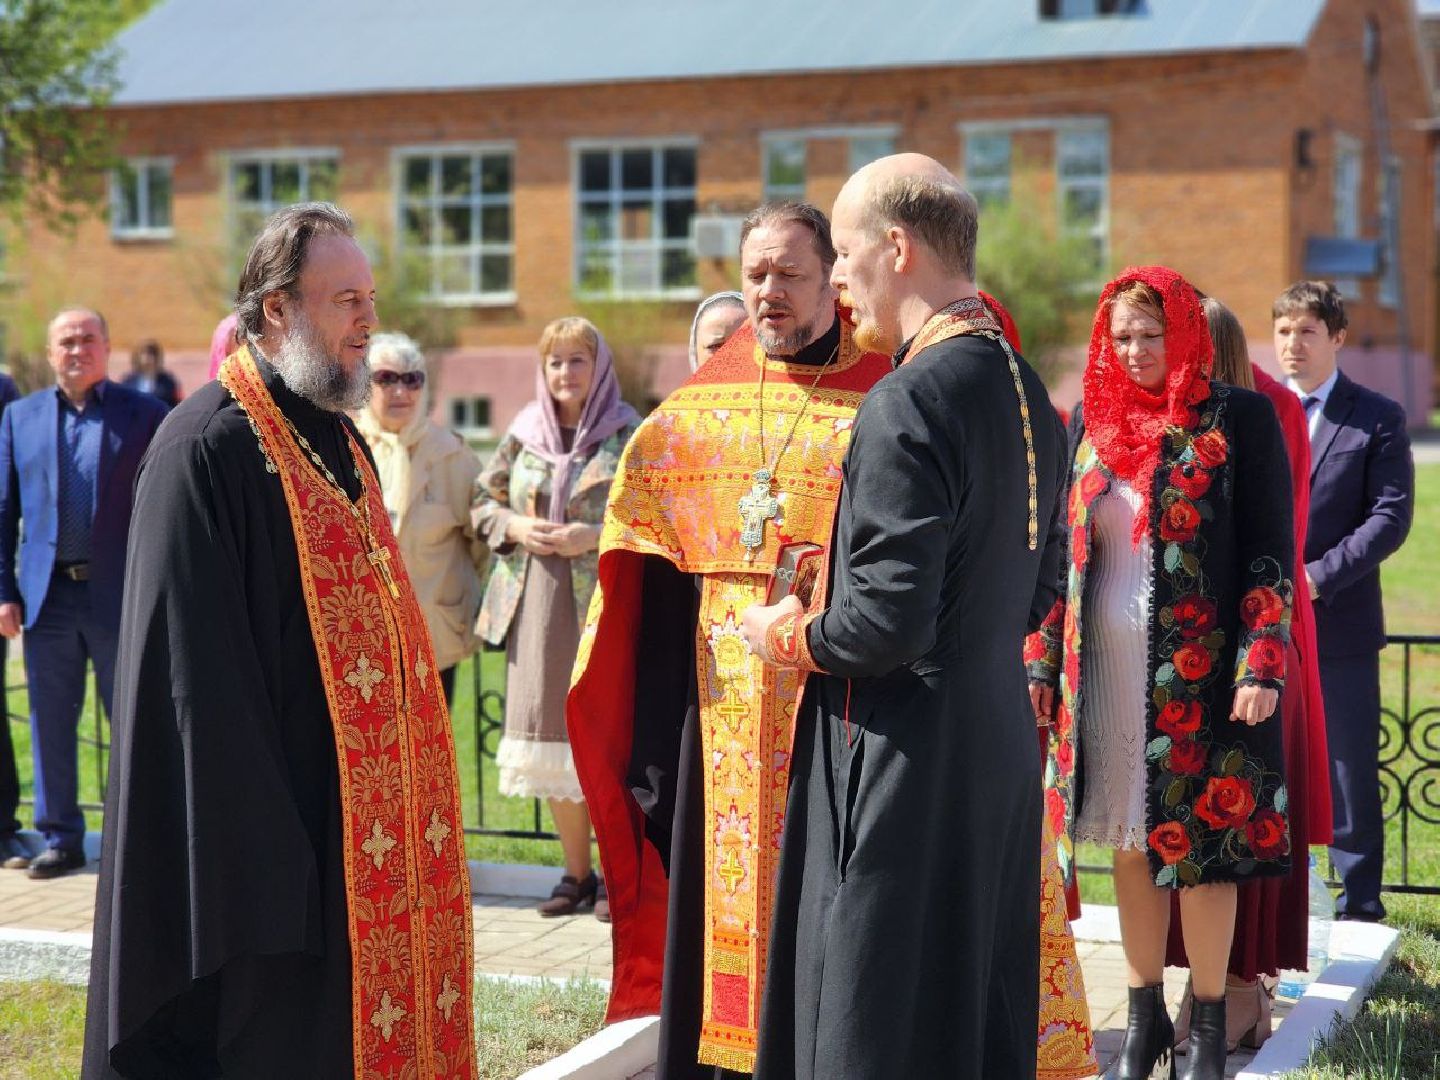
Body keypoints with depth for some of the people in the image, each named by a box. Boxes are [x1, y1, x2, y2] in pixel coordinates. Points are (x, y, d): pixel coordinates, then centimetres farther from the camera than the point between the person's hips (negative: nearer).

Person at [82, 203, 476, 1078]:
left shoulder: (341, 439, 13)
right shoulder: (210, 447, -13)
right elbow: (195, 670, -17)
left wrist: (412, 801, 15)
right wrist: (251, 846, -21)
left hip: (373, 813, 8)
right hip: (280, 824, -8)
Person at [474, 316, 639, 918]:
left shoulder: (629, 436, -1)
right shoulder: (524, 434, 11)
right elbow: (484, 500, 18)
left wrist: (594, 537, -15)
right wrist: (515, 527, -2)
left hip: (605, 605, -4)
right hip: (538, 607, 4)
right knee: (550, 737, 7)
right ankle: (577, 874, 19)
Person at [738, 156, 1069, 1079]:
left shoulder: (908, 403, -19)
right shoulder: (1026, 393, 9)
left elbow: (890, 621, -23)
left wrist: (788, 637, -5)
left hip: (908, 761, -9)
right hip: (1001, 749, 9)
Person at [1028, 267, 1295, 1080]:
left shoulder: (1239, 418, -3)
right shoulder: (1092, 420, 9)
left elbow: (1271, 549, -6)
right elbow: (1061, 550, 12)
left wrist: (1263, 666, -15)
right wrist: (1042, 665, 7)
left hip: (1201, 671, -4)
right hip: (1106, 668, 4)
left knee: (1201, 844, 0)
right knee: (1131, 845, 9)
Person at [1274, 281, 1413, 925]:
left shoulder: (1377, 418, 2)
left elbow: (1391, 515, -6)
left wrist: (1318, 576, -15)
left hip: (1341, 622, -2)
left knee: (1351, 769, 3)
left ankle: (1359, 901, 14)